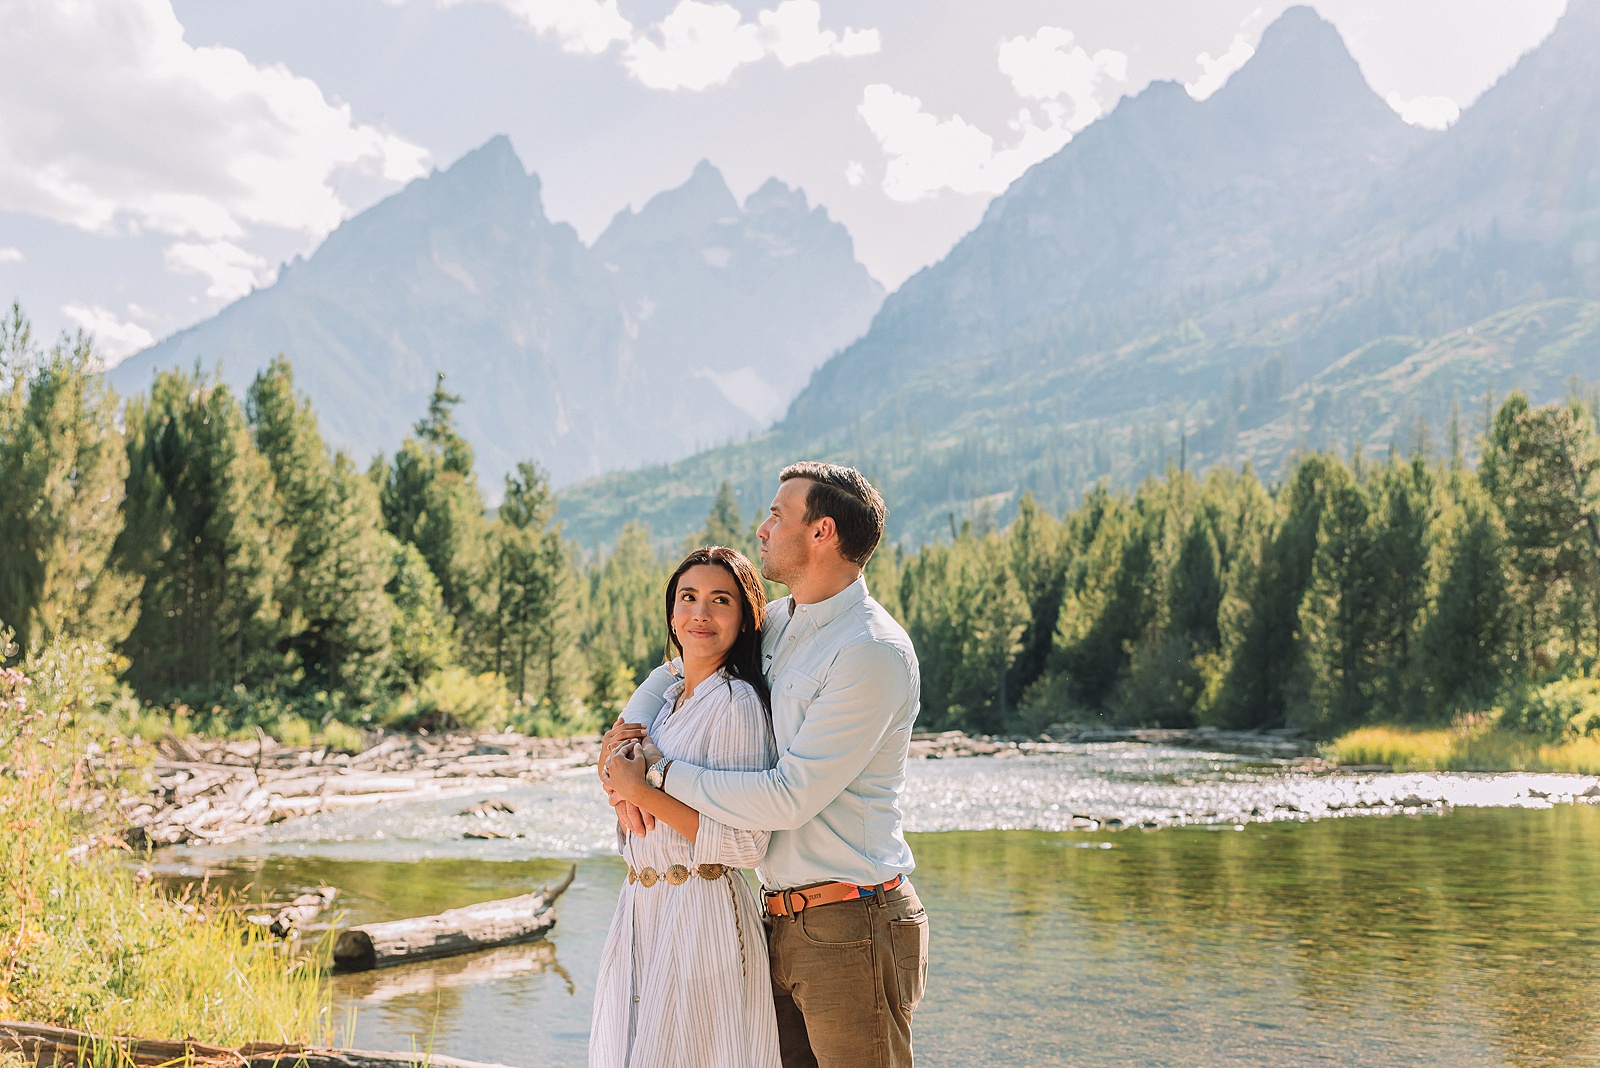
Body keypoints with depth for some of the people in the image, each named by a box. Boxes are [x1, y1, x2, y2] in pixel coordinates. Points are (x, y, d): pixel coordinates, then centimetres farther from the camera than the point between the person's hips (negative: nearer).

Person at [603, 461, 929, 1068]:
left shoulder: (873, 653, -17)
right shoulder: (775, 624, 11)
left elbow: (789, 797, -20)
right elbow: (675, 670, 23)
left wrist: (659, 774, -12)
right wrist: (627, 736, 1)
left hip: (849, 928, -8)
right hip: (781, 925, 8)